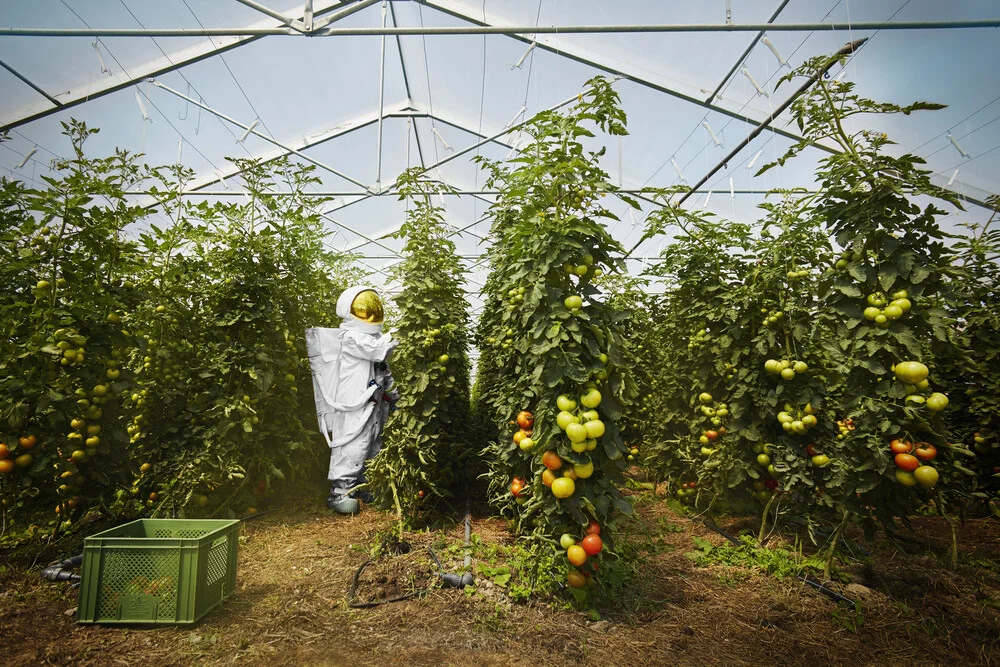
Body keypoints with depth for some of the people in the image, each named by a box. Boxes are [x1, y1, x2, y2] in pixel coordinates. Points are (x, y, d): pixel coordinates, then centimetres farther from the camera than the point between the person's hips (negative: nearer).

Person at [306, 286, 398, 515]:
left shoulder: (372, 337, 17)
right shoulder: (350, 336, -12)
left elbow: (384, 371, 22)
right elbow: (378, 349, -26)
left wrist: (393, 394, 19)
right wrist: (394, 337, -12)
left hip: (374, 405, 10)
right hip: (354, 406, -10)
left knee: (372, 448, 15)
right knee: (352, 448, -9)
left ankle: (363, 488, 28)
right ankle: (339, 493, 1)